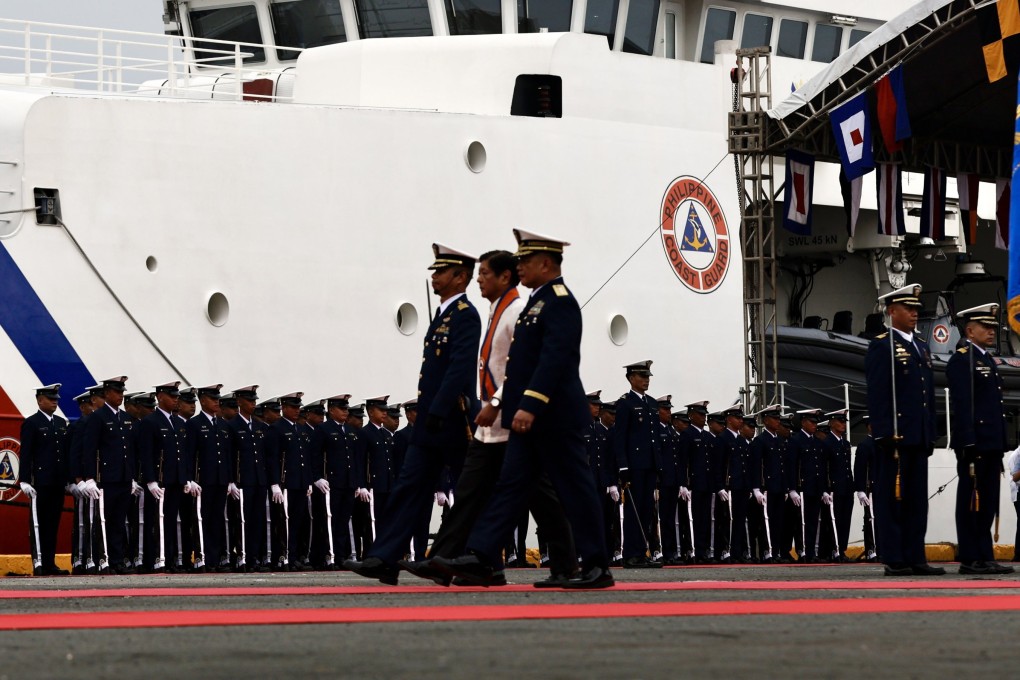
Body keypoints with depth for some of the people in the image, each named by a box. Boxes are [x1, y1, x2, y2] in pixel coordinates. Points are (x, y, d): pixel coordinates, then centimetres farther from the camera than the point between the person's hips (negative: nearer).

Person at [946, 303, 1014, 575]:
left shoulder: (988, 360, 20)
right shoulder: (961, 361, -8)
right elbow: (961, 405, -15)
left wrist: (1000, 444, 19)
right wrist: (968, 442, -22)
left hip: (991, 444, 9)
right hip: (974, 443, -9)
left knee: (987, 503, 9)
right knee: (971, 502, -6)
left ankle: (985, 557, 11)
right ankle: (971, 560, -4)